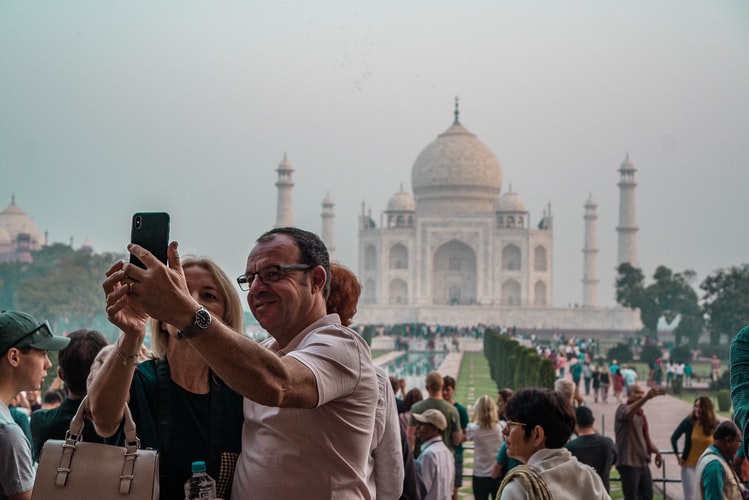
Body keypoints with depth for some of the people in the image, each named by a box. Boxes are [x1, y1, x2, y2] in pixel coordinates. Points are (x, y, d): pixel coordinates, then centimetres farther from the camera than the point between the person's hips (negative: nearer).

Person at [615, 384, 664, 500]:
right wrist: (647, 398, -51)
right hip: (629, 463, -9)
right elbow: (628, 412, -36)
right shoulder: (622, 409, -9)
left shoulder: (640, 414, 17)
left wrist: (655, 451, 11)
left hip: (643, 463, 9)